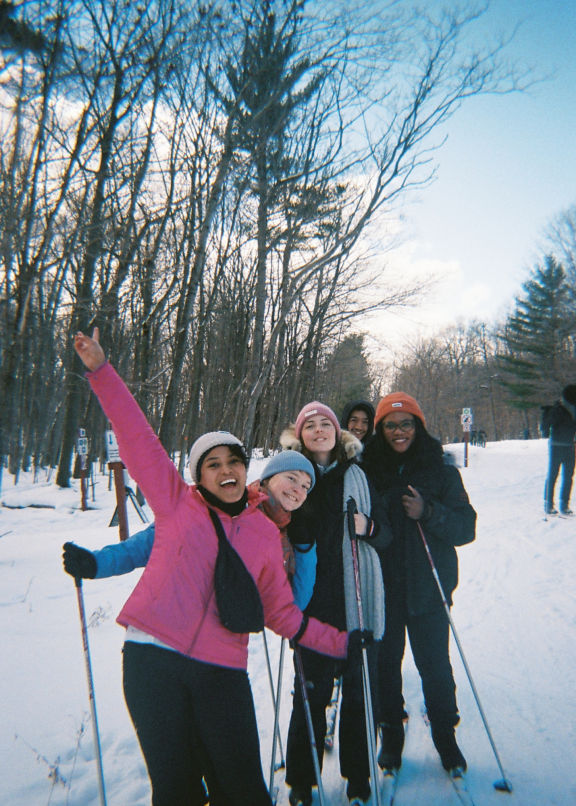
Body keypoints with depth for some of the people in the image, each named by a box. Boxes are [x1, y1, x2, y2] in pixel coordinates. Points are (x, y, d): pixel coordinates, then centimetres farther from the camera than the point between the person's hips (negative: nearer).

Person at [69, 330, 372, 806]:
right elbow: (137, 437, -2)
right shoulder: (176, 504, 2)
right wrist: (101, 370, -5)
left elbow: (279, 610, 13)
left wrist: (339, 642, 12)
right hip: (153, 660, -1)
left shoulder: (266, 533, 7)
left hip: (223, 672, 1)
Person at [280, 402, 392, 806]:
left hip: (357, 601, 2)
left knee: (359, 690, 10)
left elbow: (385, 531, 8)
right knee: (312, 690, 7)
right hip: (311, 603, -1)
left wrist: (368, 527, -13)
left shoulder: (356, 474, 6)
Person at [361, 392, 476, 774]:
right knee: (385, 663, 14)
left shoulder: (441, 471, -4)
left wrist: (428, 512, -22)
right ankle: (391, 735, 36)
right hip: (382, 588, 1)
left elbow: (466, 527, -7)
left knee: (434, 664, 12)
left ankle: (445, 735, 36)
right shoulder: (368, 470, -3)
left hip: (428, 588, -1)